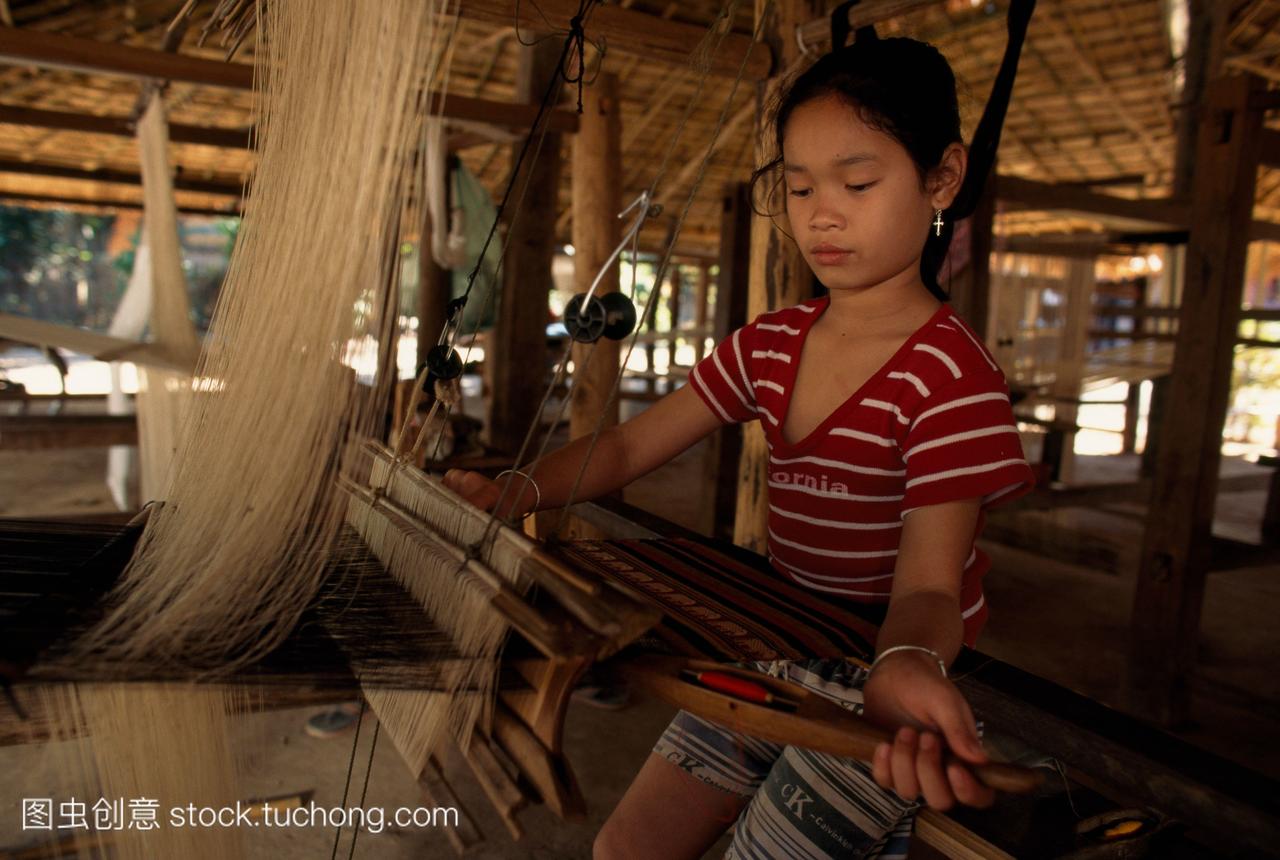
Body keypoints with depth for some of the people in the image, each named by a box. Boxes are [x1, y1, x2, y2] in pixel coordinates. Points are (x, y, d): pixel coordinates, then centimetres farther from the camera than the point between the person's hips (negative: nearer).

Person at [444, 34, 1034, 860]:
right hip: (783, 663, 6)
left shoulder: (950, 375, -19)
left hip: (885, 680, -6)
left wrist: (908, 668, -46)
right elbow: (627, 447, 0)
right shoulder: (771, 345, 1)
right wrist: (517, 491, -18)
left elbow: (927, 579, -24)